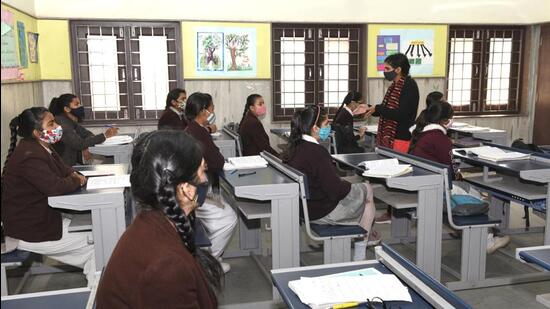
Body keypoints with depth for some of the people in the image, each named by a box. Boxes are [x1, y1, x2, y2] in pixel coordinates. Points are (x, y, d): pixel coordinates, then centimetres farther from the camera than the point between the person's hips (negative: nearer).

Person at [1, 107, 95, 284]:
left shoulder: (42, 148, 6)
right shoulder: (29, 156, -26)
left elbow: (62, 168, 17)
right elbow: (55, 187, -32)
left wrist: (74, 174, -5)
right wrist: (76, 181, -13)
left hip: (44, 218, 10)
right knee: (98, 242, -8)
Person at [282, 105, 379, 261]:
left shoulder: (294, 148, -1)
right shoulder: (317, 152, -28)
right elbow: (336, 190, -25)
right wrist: (348, 185, -6)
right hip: (322, 212, -8)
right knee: (367, 190, 12)